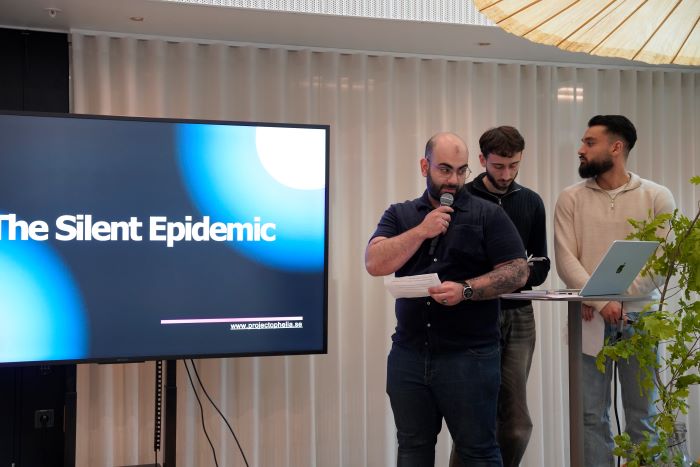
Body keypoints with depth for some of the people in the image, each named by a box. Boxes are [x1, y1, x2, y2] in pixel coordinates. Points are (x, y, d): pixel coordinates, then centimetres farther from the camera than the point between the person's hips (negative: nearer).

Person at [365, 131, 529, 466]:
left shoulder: (488, 215, 1)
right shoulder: (399, 215, 9)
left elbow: (518, 272, -4)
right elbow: (374, 263, -4)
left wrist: (466, 290, -17)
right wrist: (422, 231, -12)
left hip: (469, 355, -3)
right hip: (408, 354, 3)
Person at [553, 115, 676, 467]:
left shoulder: (657, 197, 2)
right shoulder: (571, 198, 4)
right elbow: (565, 259, -5)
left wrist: (618, 299, -14)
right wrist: (600, 301, -18)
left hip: (638, 317, 0)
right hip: (590, 318, 1)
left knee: (642, 414, 8)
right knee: (592, 414, 5)